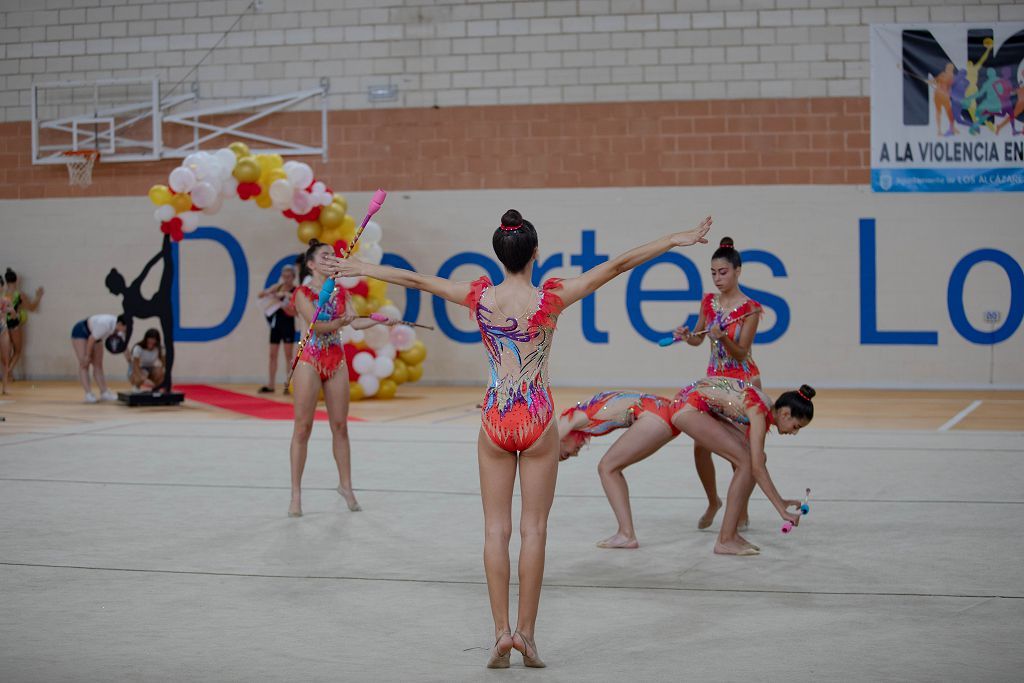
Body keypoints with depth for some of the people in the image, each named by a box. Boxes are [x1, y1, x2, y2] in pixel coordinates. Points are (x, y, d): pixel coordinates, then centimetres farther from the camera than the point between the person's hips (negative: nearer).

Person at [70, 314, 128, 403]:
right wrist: (87, 356, -19)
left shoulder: (120, 331, -15)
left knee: (98, 365, 2)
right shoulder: (105, 324, -39)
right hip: (81, 332, -8)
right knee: (84, 364, -13)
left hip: (95, 334, 8)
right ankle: (88, 394, -20)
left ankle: (104, 393, -1)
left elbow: (125, 348, -7)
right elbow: (92, 339, -29)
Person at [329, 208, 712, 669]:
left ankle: (501, 632, 3)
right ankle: (526, 633, 5)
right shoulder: (552, 298, -10)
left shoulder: (480, 298, -4)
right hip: (537, 421, -2)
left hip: (494, 421, 2)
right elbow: (618, 265, -6)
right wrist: (677, 240, -1)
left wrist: (358, 268, 20)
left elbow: (414, 279, 7)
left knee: (496, 529, 7)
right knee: (534, 530, 4)